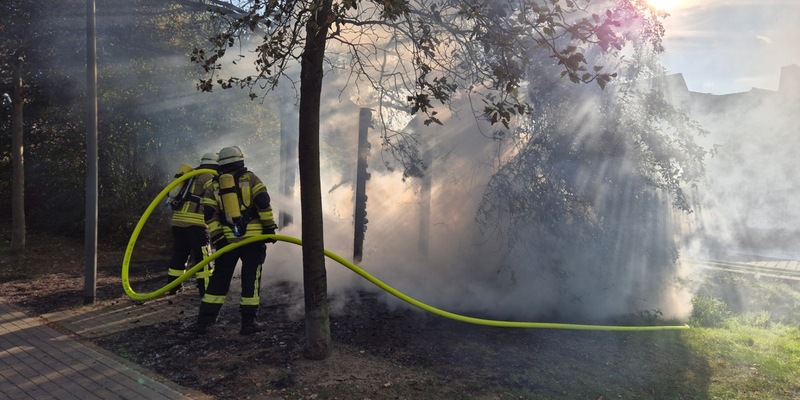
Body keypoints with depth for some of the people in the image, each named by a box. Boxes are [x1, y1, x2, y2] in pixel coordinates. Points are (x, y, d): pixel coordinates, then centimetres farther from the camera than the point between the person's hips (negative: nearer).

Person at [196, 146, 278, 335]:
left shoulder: (213, 185, 10)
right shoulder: (250, 178, 2)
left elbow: (210, 216, 2)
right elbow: (263, 203, -9)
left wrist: (217, 239, 2)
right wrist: (269, 227, -6)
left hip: (227, 239, 3)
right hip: (253, 237, -3)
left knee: (219, 278, 13)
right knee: (251, 279, 3)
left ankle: (204, 320, 15)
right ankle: (248, 322, 3)